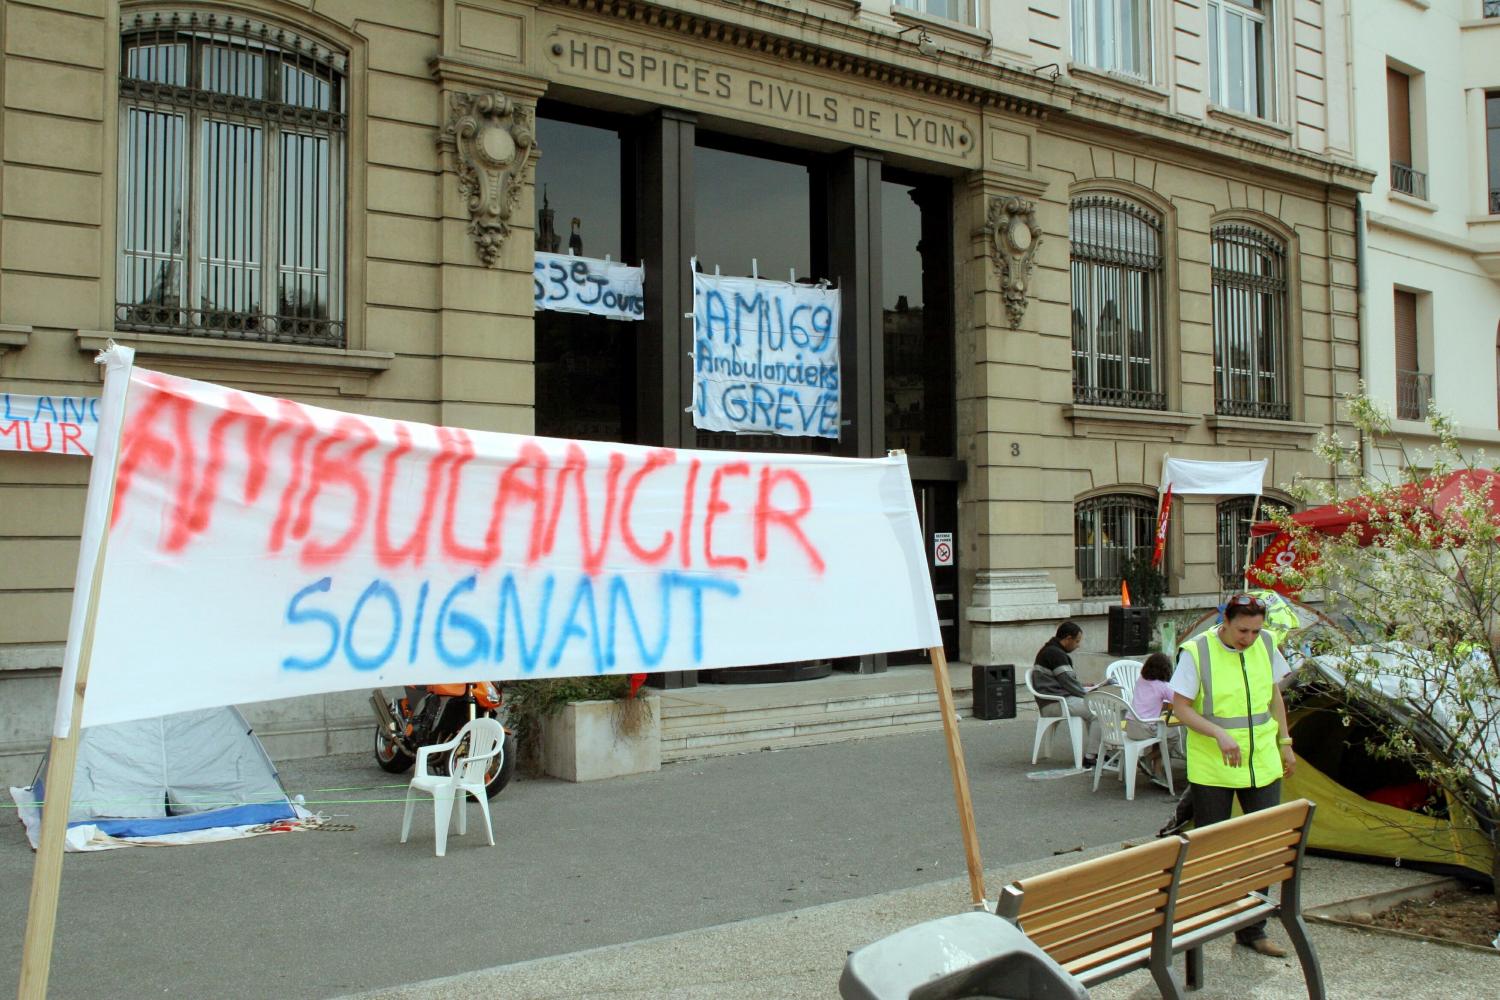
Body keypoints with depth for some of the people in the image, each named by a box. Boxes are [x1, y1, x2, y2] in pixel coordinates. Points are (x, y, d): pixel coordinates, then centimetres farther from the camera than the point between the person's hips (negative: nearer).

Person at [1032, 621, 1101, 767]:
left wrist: (1084, 691, 17)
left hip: (1058, 699, 11)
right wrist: (1087, 695, -2)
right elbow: (1068, 682, -16)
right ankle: (1090, 758, -14)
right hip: (1055, 704, -11)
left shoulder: (1050, 650, 19)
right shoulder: (1055, 653, -15)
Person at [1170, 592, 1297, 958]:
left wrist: (1284, 743, 15)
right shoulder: (1196, 651, -14)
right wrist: (1220, 734, -26)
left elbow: (1274, 696, 15)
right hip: (1212, 768, -4)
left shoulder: (1266, 644, 2)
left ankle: (1252, 929, 17)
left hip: (1262, 764, 5)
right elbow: (1181, 707, -14)